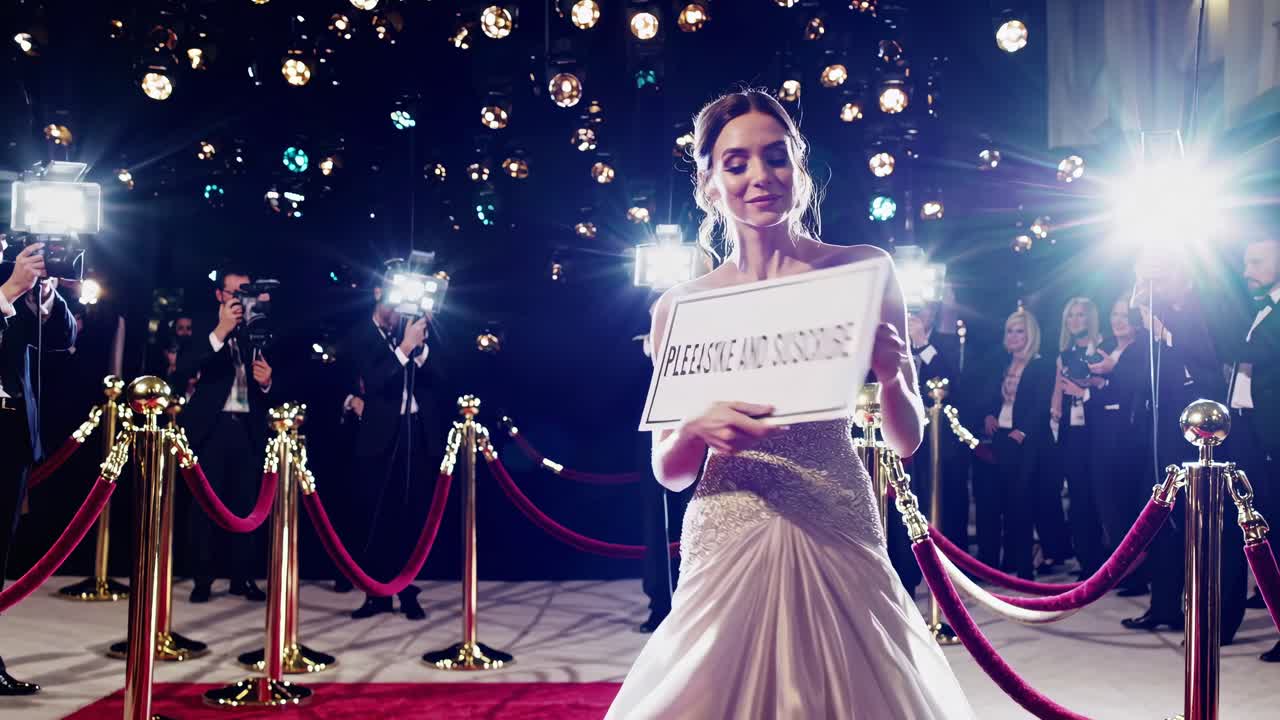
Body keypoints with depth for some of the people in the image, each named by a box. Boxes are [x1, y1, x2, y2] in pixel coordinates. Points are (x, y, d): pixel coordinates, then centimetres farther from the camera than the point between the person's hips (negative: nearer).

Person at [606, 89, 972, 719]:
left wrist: (890, 375, -16)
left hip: (838, 537, 0)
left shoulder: (860, 272, 1)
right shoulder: (680, 307, 2)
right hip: (725, 542, 0)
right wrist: (697, 428, -15)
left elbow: (906, 440, 4)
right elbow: (668, 471, 6)